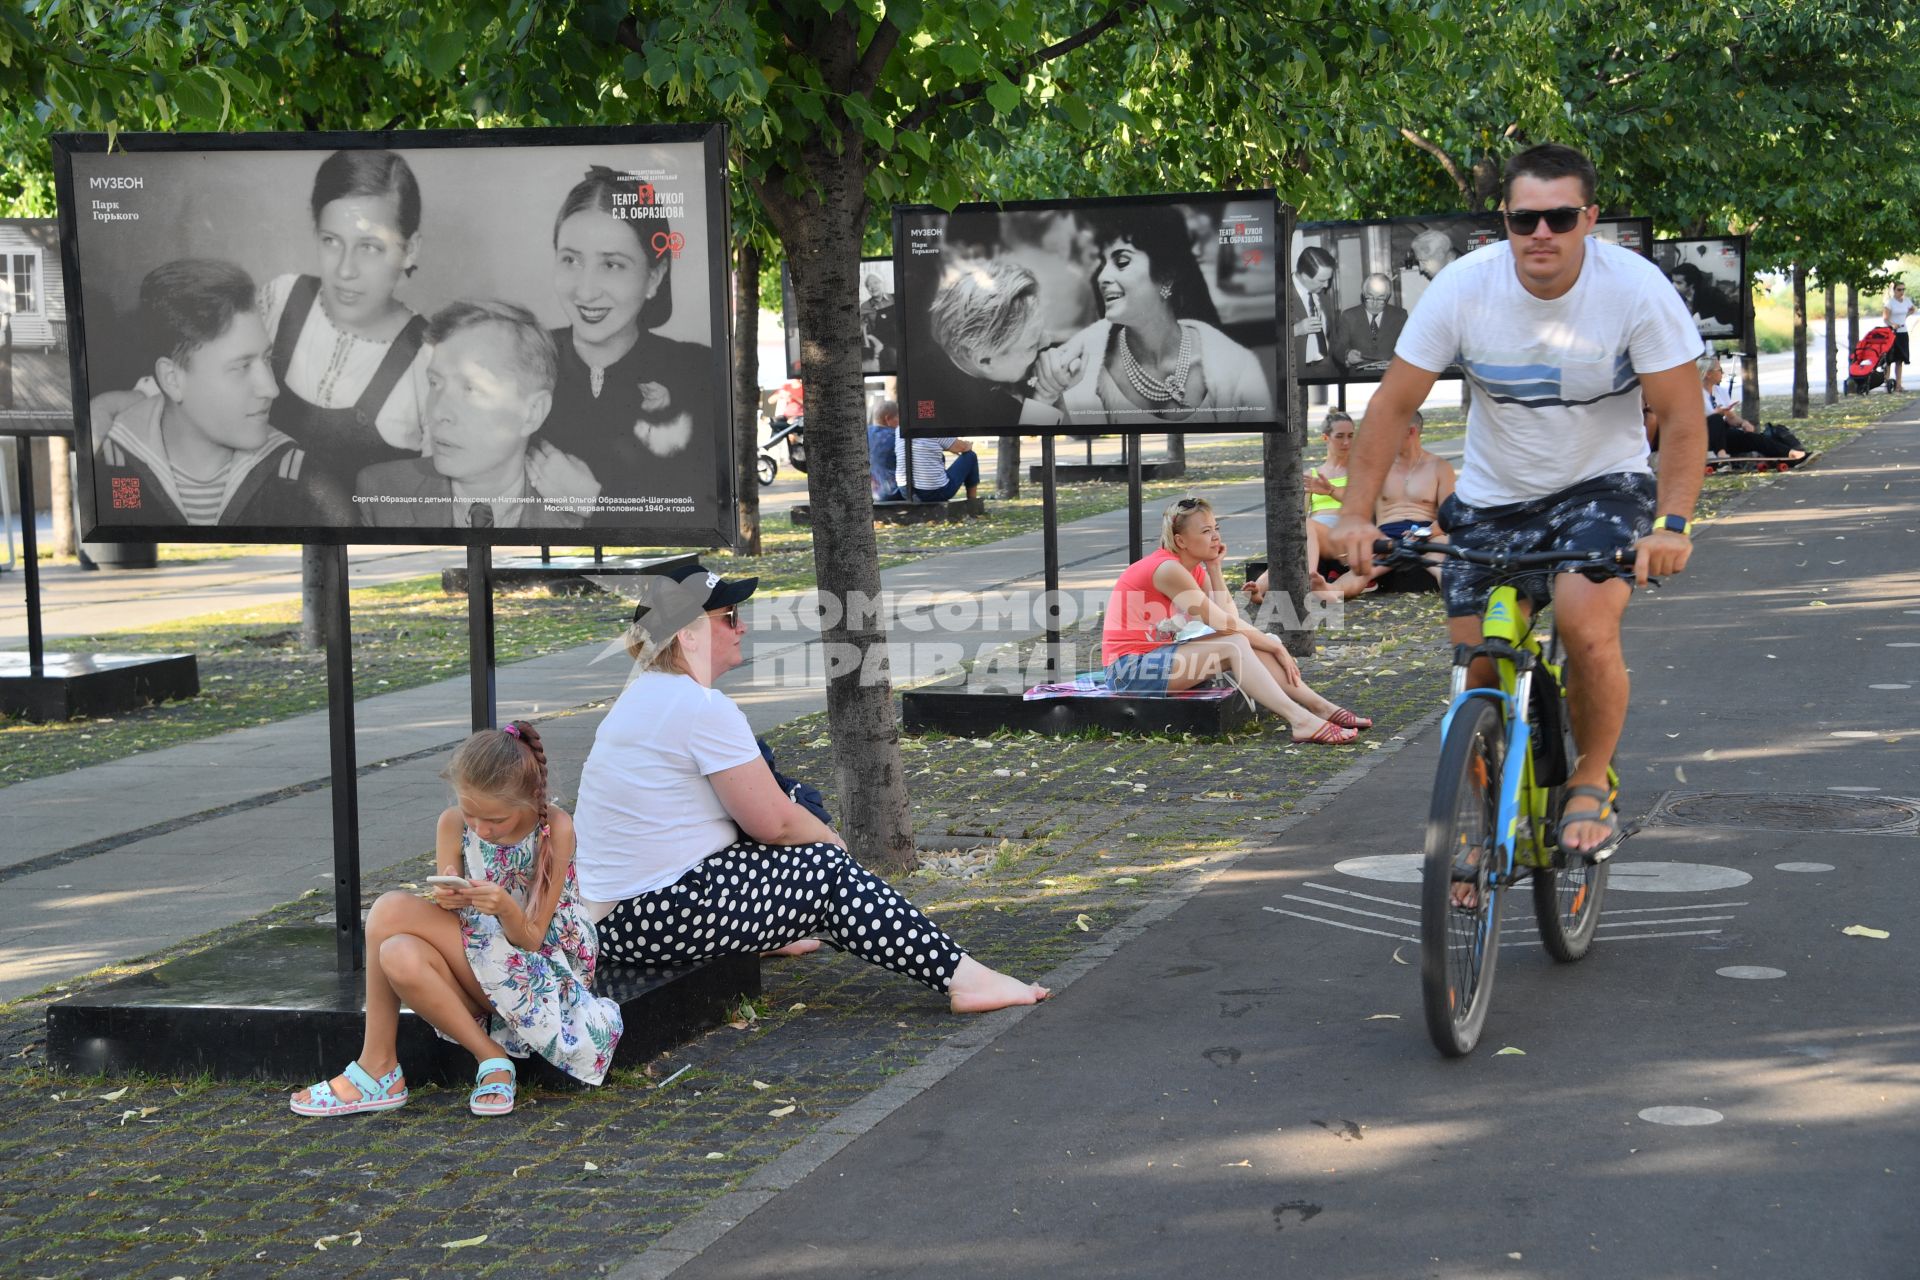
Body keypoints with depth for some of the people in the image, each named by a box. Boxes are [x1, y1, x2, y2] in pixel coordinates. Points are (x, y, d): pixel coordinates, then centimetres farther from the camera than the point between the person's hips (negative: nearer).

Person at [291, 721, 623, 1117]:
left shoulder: (555, 828, -15)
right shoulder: (453, 824, -4)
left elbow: (531, 939, -12)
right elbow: (447, 919, 1)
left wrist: (506, 909, -35)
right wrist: (446, 902, -24)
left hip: (541, 966, -5)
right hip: (474, 965, 5)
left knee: (392, 910, -25)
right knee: (401, 957, -31)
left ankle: (378, 1065, -10)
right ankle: (491, 1059, -18)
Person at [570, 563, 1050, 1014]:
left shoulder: (644, 694, 13)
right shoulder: (702, 707, -19)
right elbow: (774, 823, -15)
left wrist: (823, 839, 17)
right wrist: (834, 841, 5)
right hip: (658, 918, -10)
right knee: (830, 872, -4)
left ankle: (774, 932, 40)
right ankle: (962, 979, -3)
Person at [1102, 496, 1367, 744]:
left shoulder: (1195, 570, 9)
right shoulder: (1168, 569, -19)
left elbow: (1230, 617, -3)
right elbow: (1225, 624, -18)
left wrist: (1214, 567, -3)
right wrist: (1276, 647, -10)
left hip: (1157, 657, 9)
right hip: (1129, 668, -9)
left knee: (1247, 642, -5)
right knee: (1235, 646, -22)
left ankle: (1320, 707, -9)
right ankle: (1300, 721, -33)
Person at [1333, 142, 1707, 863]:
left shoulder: (1636, 287, -19)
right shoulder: (1463, 288, -16)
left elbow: (1682, 418, -17)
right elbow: (1394, 404, -10)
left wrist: (1670, 524, -31)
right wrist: (1356, 515, -19)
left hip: (1602, 486, -2)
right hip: (1490, 499, 2)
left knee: (1587, 625, -28)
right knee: (1478, 669, -2)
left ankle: (1591, 787, -1)